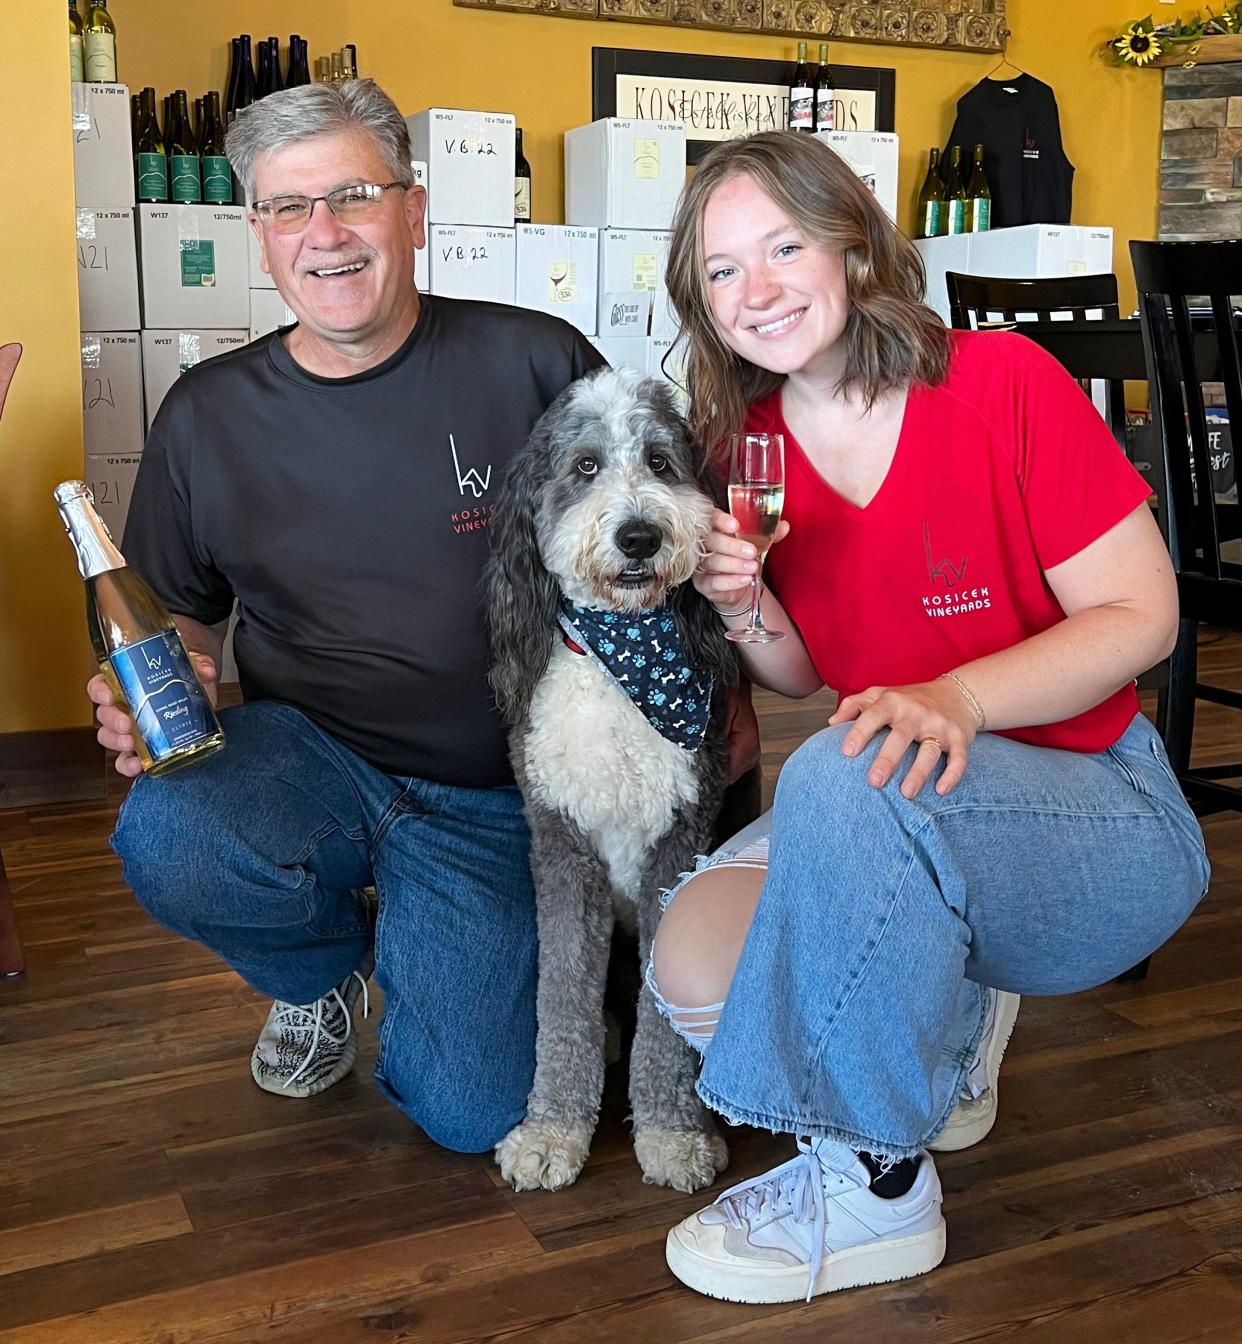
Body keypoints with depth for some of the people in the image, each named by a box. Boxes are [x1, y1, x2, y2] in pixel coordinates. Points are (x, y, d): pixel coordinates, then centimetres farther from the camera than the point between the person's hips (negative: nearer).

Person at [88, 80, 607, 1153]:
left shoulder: (535, 363, -8)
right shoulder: (209, 415, 1)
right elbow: (187, 614, 14)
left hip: (491, 794, -2)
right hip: (305, 754, 2)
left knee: (469, 1112, -14)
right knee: (166, 843, -32)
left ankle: (408, 938, 23)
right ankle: (322, 966, 6)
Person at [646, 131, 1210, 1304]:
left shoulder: (1001, 381, -14)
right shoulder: (753, 445, 2)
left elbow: (1142, 615, -14)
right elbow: (804, 679, 9)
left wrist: (956, 699, -29)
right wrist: (745, 609, -14)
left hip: (1101, 813, -5)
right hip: (900, 820, 6)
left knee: (846, 777, -36)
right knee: (692, 963, -18)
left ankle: (875, 1187, -15)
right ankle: (948, 1022, 14)